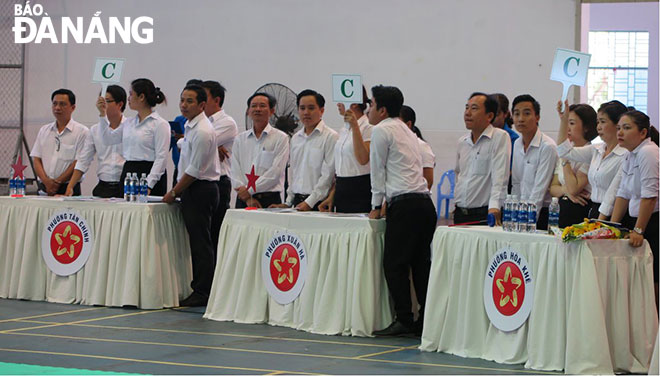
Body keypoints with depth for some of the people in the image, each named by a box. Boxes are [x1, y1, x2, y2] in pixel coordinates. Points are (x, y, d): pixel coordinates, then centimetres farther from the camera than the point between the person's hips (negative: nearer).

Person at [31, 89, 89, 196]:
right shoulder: (44, 130, 15)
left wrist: (57, 182, -12)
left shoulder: (82, 132, -1)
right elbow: (37, 160, 9)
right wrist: (46, 182, -8)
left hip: (68, 190, -4)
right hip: (44, 189, 4)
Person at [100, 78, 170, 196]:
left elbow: (161, 158, -14)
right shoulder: (130, 122, 15)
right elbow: (109, 139, 24)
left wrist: (149, 184, -22)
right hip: (128, 172, 7)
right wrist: (102, 114, 16)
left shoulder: (160, 124, -8)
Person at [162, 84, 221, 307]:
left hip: (200, 190, -10)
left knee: (201, 243, -8)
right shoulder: (190, 126, 14)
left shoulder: (202, 132, -17)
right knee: (198, 243, 10)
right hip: (194, 190, 10)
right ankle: (200, 291, 13)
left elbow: (195, 170, -18)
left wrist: (174, 192, -9)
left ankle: (201, 293, -6)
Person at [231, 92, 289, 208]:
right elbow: (235, 172, 5)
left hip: (270, 199, -3)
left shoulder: (280, 138, 3)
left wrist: (250, 190, -11)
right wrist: (247, 198, -8)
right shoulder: (240, 139, 14)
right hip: (243, 200, 3)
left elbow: (276, 172, -7)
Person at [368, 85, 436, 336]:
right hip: (425, 201, 8)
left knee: (394, 264, -6)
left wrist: (376, 206, 11)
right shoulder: (407, 132, 25)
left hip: (404, 203, -8)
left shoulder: (382, 130, 0)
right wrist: (384, 203, 31)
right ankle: (427, 320, 3)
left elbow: (378, 171, 3)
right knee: (421, 263, 6)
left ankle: (404, 320, -9)